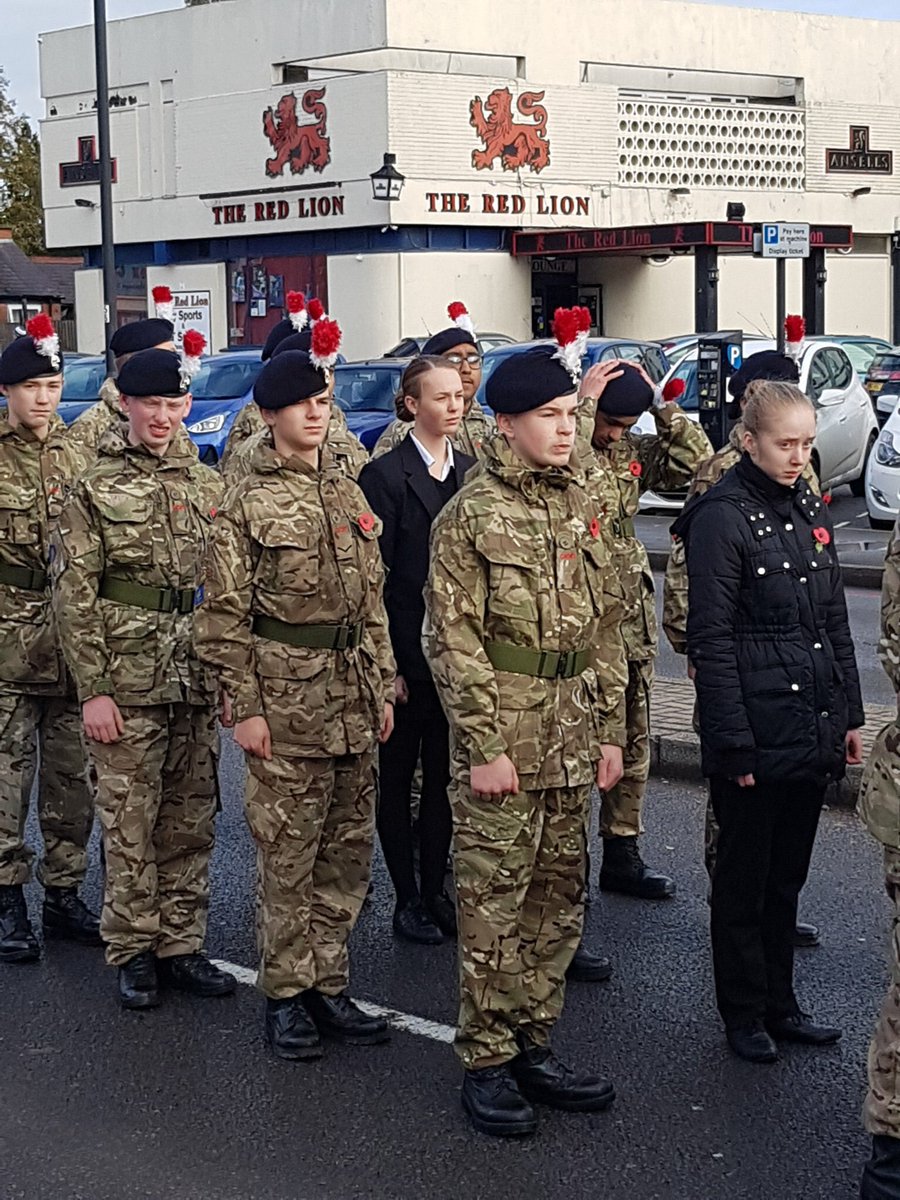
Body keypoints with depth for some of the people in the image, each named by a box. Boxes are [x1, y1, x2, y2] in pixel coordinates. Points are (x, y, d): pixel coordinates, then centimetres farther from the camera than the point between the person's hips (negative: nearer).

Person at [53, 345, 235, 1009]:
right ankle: (134, 953, 12)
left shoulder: (208, 485, 10)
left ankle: (181, 946, 20)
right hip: (129, 682, -4)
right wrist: (93, 688, -10)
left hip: (198, 680, 4)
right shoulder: (95, 489, -2)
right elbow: (74, 595, -5)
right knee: (131, 824, 1)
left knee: (192, 822, 9)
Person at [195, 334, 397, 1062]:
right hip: (286, 698, -6)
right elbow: (225, 617, -8)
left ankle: (327, 985, 21)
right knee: (288, 854, 0)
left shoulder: (349, 494, 11)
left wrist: (383, 688, 11)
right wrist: (245, 708, -12)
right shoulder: (247, 504, -6)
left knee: (349, 850, 10)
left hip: (354, 700, 6)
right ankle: (286, 995, 12)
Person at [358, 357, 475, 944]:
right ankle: (408, 899, 16)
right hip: (405, 656, -5)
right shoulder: (386, 475, -8)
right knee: (398, 779, 6)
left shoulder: (473, 472, 8)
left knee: (444, 777, 12)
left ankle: (436, 891, 23)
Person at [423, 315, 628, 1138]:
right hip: (502, 738, -6)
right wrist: (484, 749, -14)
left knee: (559, 897, 13)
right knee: (493, 902, 1)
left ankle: (534, 1045, 25)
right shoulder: (469, 516, -9)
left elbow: (606, 626, 13)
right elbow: (454, 642, -11)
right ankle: (487, 1061, 12)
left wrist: (610, 730, 9)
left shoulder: (582, 501, 9)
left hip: (571, 740, 6)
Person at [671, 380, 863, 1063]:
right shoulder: (722, 519, -12)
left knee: (788, 877, 16)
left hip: (813, 733, 7)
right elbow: (711, 639, -15)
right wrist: (734, 742, -17)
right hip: (755, 736, -7)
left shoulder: (811, 512, 11)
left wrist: (850, 716, 12)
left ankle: (780, 1003, 28)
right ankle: (745, 1014, 19)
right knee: (744, 879, 7)